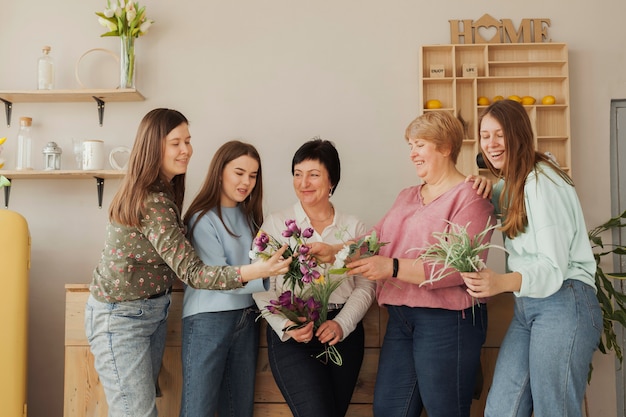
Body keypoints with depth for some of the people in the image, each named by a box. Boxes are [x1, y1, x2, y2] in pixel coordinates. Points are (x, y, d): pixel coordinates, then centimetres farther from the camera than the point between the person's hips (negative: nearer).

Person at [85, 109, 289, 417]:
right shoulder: (152, 202, -25)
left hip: (153, 311, 9)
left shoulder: (161, 191, 5)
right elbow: (190, 272, -29)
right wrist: (256, 271, -40)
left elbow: (175, 256, 8)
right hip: (121, 318, -9)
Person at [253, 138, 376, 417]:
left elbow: (365, 286, 4)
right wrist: (285, 325, -18)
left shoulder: (353, 227, 7)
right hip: (291, 336, -2)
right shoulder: (275, 224, 1)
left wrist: (342, 324, -11)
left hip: (344, 334, 3)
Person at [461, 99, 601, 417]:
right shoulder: (509, 183, 16)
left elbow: (554, 267, -19)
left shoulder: (542, 182, -13)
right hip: (526, 307, 8)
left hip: (563, 305, -8)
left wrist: (503, 282, -37)